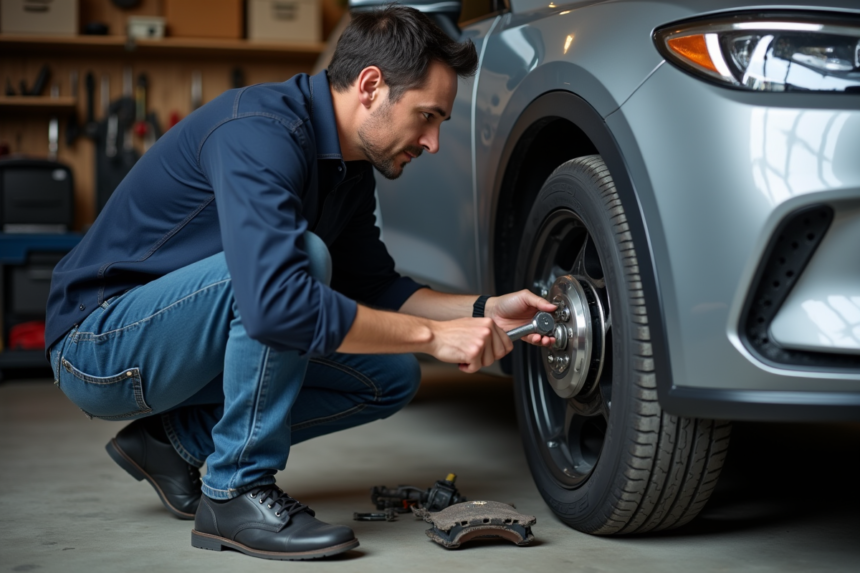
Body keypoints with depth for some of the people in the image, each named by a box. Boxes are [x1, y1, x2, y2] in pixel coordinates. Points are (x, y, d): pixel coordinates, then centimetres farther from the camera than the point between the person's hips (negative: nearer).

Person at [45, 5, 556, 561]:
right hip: (99, 344, -9)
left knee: (390, 378, 2)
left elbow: (374, 287, 13)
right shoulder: (260, 132, -27)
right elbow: (274, 301, -39)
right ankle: (237, 493, -18)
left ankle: (176, 440, 7)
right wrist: (433, 334, -31)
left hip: (181, 350, 9)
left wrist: (484, 310, -2)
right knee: (301, 256, -31)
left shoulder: (350, 165, 3)